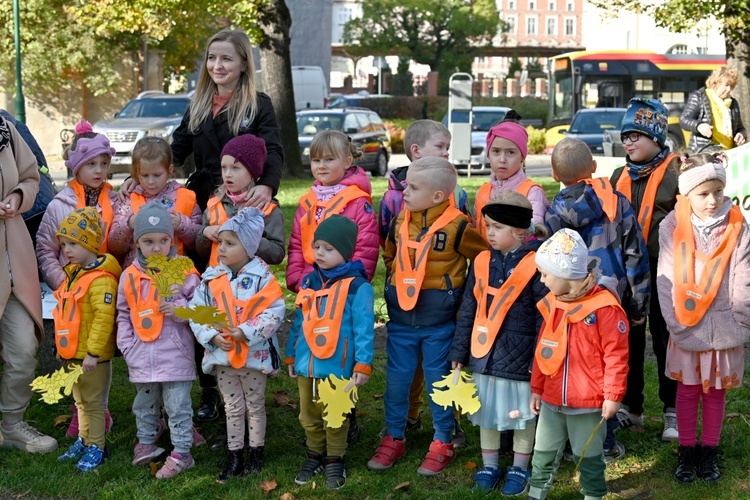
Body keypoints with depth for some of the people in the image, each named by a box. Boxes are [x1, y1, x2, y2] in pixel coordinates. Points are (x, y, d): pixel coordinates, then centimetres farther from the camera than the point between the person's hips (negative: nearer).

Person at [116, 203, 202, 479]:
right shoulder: (130, 275, 4)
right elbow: (124, 315, 12)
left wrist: (179, 309, -19)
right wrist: (127, 347, 4)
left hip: (175, 357, -4)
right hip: (142, 359, 4)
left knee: (178, 407, 2)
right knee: (144, 405, 19)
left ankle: (181, 453, 10)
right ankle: (146, 442, 36)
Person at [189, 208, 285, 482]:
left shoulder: (261, 277, -11)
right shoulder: (211, 279, 0)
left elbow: (274, 312, -16)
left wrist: (246, 331, -24)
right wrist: (212, 336, -15)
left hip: (255, 354, -3)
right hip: (222, 354, 3)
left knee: (255, 406, 13)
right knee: (233, 408, 13)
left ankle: (255, 453, 25)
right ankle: (234, 456, 22)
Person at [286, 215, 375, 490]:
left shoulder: (357, 286, -11)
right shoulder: (309, 282, 8)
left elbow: (363, 329, -12)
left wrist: (363, 364, -14)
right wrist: (291, 356, 17)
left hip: (337, 367, -6)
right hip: (307, 364, 6)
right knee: (309, 416, 16)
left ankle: (335, 461, 21)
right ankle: (314, 456, 31)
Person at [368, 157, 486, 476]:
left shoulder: (457, 226, -14)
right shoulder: (400, 222, 2)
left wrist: (456, 291, -4)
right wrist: (396, 284, 10)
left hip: (438, 323, -4)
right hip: (401, 319, 5)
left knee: (439, 381, 7)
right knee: (396, 379, 11)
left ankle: (442, 444, 21)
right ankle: (394, 438, 26)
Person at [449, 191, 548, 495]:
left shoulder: (536, 265, -12)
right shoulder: (482, 262, 4)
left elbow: (545, 318, -10)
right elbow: (467, 311, 10)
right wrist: (459, 352, 9)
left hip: (519, 358, -5)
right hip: (483, 356, 5)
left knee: (521, 414, 10)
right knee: (486, 412, 15)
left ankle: (519, 469, 27)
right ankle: (489, 466, 31)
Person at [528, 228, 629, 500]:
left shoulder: (604, 307, -18)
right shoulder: (551, 304, 4)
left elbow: (616, 355, -14)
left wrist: (613, 396, -12)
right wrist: (537, 389, 16)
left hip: (589, 404, -6)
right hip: (551, 401, 6)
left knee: (588, 457, 9)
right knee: (543, 452, 16)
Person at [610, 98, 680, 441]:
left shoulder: (675, 173, -8)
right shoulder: (620, 176, 11)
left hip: (662, 271, -5)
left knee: (666, 340, 4)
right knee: (628, 339, 12)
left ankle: (673, 411, 15)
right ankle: (630, 407, 24)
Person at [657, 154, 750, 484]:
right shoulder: (672, 228, -7)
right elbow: (666, 279, -6)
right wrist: (674, 322, -10)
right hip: (686, 329, 0)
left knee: (715, 391, 12)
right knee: (687, 390, 12)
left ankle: (709, 453, 26)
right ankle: (687, 453, 25)